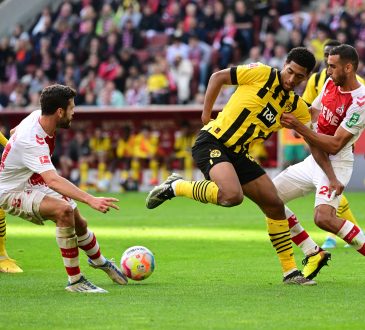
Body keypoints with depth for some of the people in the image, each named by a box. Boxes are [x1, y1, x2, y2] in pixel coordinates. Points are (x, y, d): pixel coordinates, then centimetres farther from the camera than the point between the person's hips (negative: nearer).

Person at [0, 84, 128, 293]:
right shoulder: (32, 141, -38)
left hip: (33, 184, 9)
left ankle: (99, 260, 46)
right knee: (64, 210, -32)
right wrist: (91, 200, -59)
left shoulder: (38, 116, -9)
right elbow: (53, 180, -51)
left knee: (79, 223, 12)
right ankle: (75, 281, -23)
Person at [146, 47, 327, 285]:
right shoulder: (262, 74, -8)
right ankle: (175, 187, -10)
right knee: (232, 196, -33)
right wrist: (206, 114, 2)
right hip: (212, 143, -7)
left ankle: (291, 272, 17)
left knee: (275, 206, 5)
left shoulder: (297, 108, 7)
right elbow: (218, 77, 3)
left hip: (238, 154, 7)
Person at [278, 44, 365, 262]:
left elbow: (335, 145, -24)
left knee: (324, 218, -30)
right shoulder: (330, 83, 4)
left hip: (336, 164, -9)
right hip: (315, 160, 9)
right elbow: (312, 113, 19)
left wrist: (299, 127, -26)